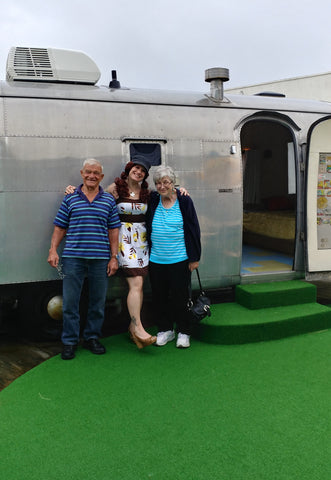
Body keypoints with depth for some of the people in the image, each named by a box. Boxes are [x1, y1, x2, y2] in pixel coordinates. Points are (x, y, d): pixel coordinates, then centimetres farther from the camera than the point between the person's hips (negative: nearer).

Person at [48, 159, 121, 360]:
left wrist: (114, 257, 3)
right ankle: (70, 341, 15)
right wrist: (53, 250, -1)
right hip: (73, 258, -1)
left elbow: (113, 230, 7)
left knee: (98, 301, 8)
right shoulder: (70, 198, 7)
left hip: (100, 259, 1)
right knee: (70, 301, 2)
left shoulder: (109, 200, 8)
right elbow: (60, 227, 8)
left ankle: (92, 337, 24)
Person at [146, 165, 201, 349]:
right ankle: (165, 330, 28)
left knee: (180, 297, 4)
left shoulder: (184, 201, -4)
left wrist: (194, 257, -3)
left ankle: (183, 332, 21)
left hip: (179, 260, -3)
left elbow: (193, 229, -2)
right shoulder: (152, 200, 4)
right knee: (159, 297, 11)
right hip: (156, 260, 3)